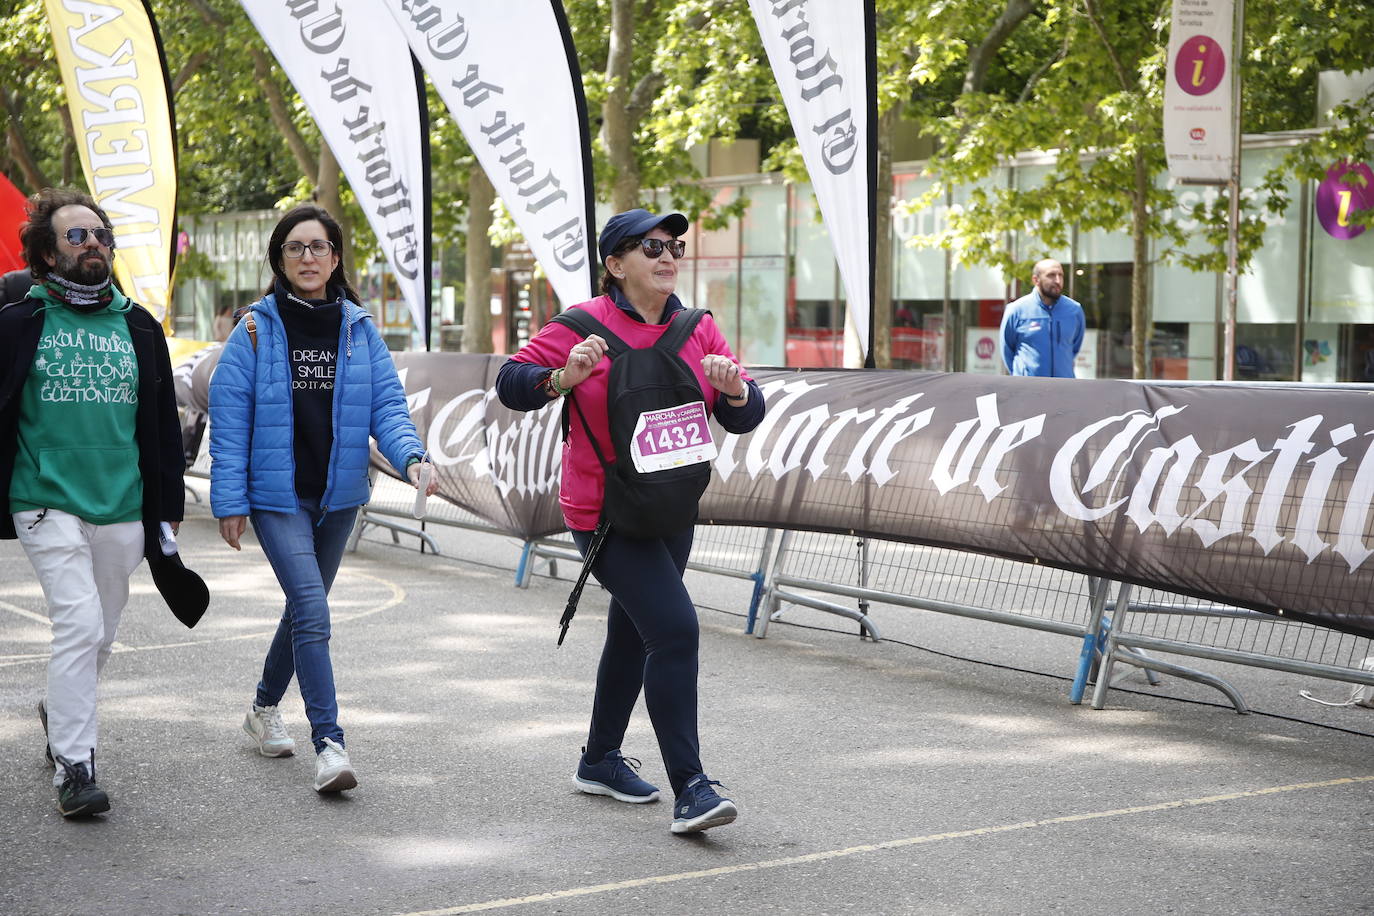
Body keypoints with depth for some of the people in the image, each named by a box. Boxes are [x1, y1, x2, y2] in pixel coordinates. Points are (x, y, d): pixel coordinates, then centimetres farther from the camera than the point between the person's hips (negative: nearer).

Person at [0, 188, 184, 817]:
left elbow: (163, 424, 15)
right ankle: (73, 766, -10)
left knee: (101, 632, 14)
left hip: (123, 509, 4)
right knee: (79, 624, -16)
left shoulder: (139, 329, 11)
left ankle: (61, 711, 42)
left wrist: (168, 506, 13)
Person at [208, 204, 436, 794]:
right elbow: (229, 421, -5)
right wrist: (230, 502, -9)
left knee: (306, 608, 18)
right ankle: (329, 744, -18)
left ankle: (264, 708, 40)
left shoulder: (360, 330, 4)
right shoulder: (255, 331, -5)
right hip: (276, 496, -4)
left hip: (338, 496, 4)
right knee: (312, 611, -18)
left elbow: (386, 406, -1)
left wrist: (411, 456, -21)